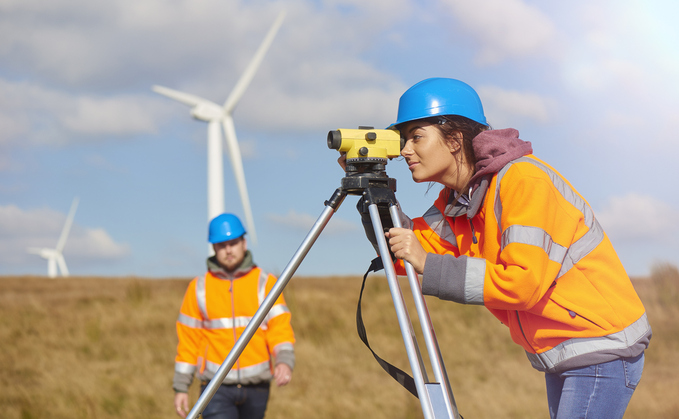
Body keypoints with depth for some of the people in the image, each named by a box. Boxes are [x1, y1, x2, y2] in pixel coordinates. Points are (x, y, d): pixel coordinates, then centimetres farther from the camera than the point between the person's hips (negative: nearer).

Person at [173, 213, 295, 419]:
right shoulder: (199, 288, 6)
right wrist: (180, 387, 5)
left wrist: (285, 362, -24)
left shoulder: (266, 283, 4)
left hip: (256, 387, 1)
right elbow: (188, 341, 9)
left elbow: (280, 329, -5)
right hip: (217, 387, -1)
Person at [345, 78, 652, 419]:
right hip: (561, 355, 9)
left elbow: (526, 282, -29)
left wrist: (428, 265, -26)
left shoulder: (525, 180, -21)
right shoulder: (456, 198, 7)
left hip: (602, 350, -9)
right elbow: (403, 253, 5)